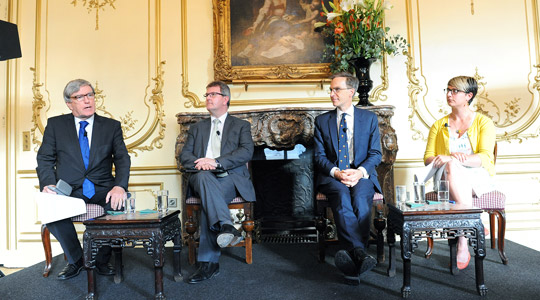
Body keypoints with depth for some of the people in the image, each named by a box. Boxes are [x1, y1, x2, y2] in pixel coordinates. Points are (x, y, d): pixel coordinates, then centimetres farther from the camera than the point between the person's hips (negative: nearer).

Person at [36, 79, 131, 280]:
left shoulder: (112, 126, 9)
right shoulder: (55, 124, 11)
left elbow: (122, 159, 2)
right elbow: (45, 158, 7)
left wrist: (119, 186, -17)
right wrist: (48, 184, -14)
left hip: (102, 190, 0)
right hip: (69, 190, 1)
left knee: (122, 203, -29)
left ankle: (101, 260, -3)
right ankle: (75, 260, -2)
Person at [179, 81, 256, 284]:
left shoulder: (241, 126, 17)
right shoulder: (197, 127, 27)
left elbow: (246, 152, -3)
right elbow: (184, 156, 14)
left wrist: (216, 162, -17)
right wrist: (199, 164, -11)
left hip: (230, 178, -2)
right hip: (202, 179, 2)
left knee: (208, 202, -33)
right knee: (204, 176, -36)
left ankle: (209, 263, -31)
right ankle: (226, 227, -51)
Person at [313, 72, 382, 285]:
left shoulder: (369, 118, 13)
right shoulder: (322, 121, 14)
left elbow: (375, 153, 7)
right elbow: (319, 156, 6)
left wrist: (360, 171, -14)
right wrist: (336, 172, -14)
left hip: (362, 175, 0)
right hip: (333, 176, 0)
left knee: (360, 197, -34)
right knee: (342, 197, -34)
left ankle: (352, 259, -37)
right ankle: (360, 253, -45)